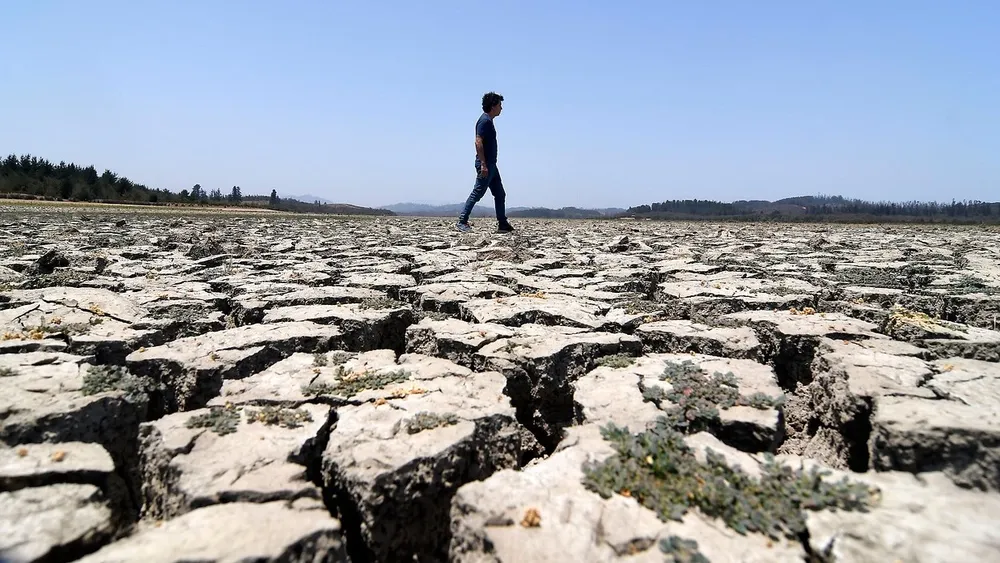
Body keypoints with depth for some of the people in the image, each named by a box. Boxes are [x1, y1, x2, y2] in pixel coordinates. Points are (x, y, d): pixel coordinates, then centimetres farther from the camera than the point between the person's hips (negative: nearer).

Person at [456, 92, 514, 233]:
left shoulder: (488, 121, 18)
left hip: (491, 165, 10)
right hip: (485, 164, -10)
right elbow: (478, 142, -21)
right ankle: (462, 221, -3)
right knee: (477, 193, -8)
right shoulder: (485, 120, -12)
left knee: (500, 195, 10)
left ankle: (503, 224, 13)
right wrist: (483, 164, -26)